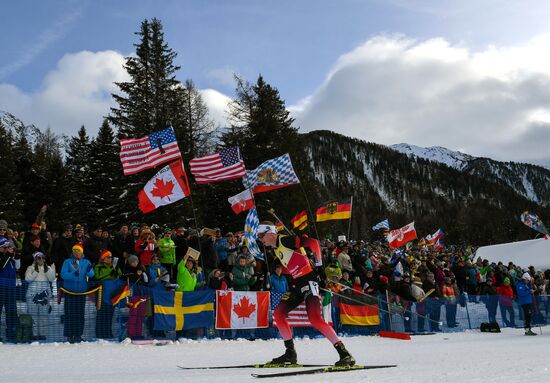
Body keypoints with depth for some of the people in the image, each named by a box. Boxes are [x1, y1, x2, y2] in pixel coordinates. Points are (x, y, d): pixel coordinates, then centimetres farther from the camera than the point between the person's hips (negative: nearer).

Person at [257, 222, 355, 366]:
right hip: (296, 284, 10)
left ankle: (345, 354, -19)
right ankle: (290, 354, 13)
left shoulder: (285, 240, -11)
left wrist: (319, 265, -15)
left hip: (309, 280, -10)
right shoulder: (276, 249, 17)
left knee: (315, 318, -23)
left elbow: (313, 243, -18)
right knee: (278, 314, 4)